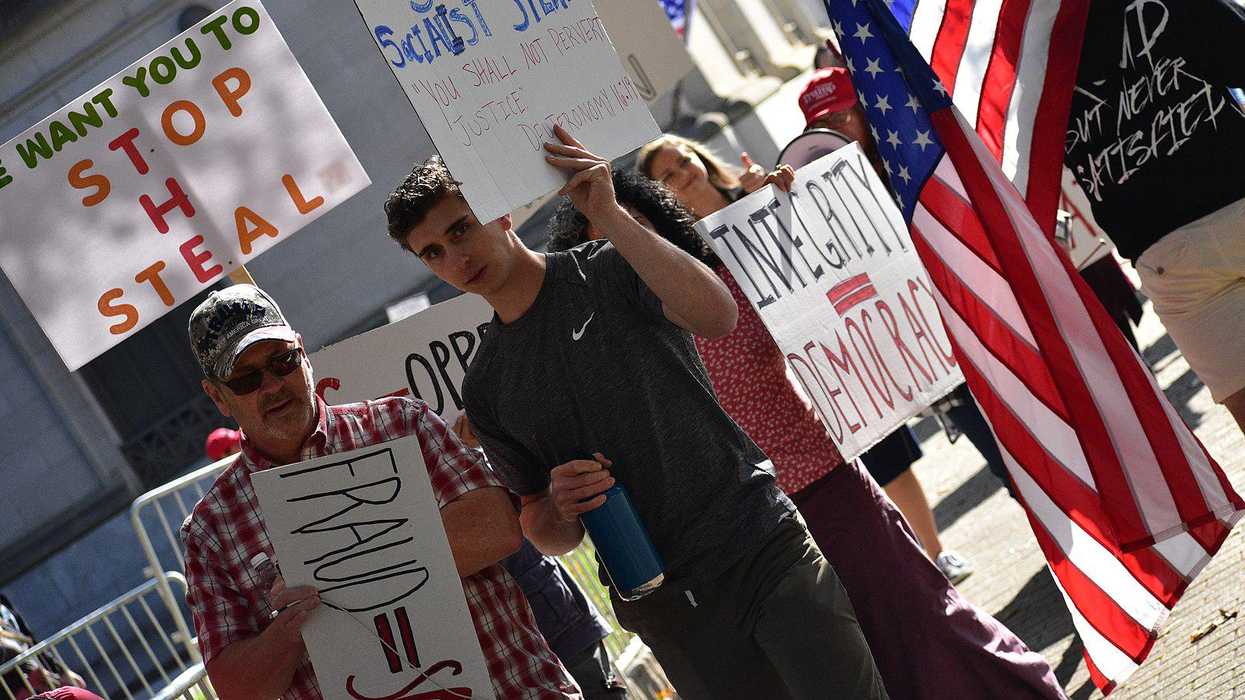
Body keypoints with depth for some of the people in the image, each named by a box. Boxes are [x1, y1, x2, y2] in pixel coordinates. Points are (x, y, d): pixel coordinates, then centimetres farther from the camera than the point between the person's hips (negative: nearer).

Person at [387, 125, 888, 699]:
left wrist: (608, 214, -23)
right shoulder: (485, 388, 10)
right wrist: (558, 507, -10)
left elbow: (716, 315, -22)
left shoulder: (611, 270, 0)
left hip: (761, 541, -3)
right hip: (667, 608, 3)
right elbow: (545, 533, 15)